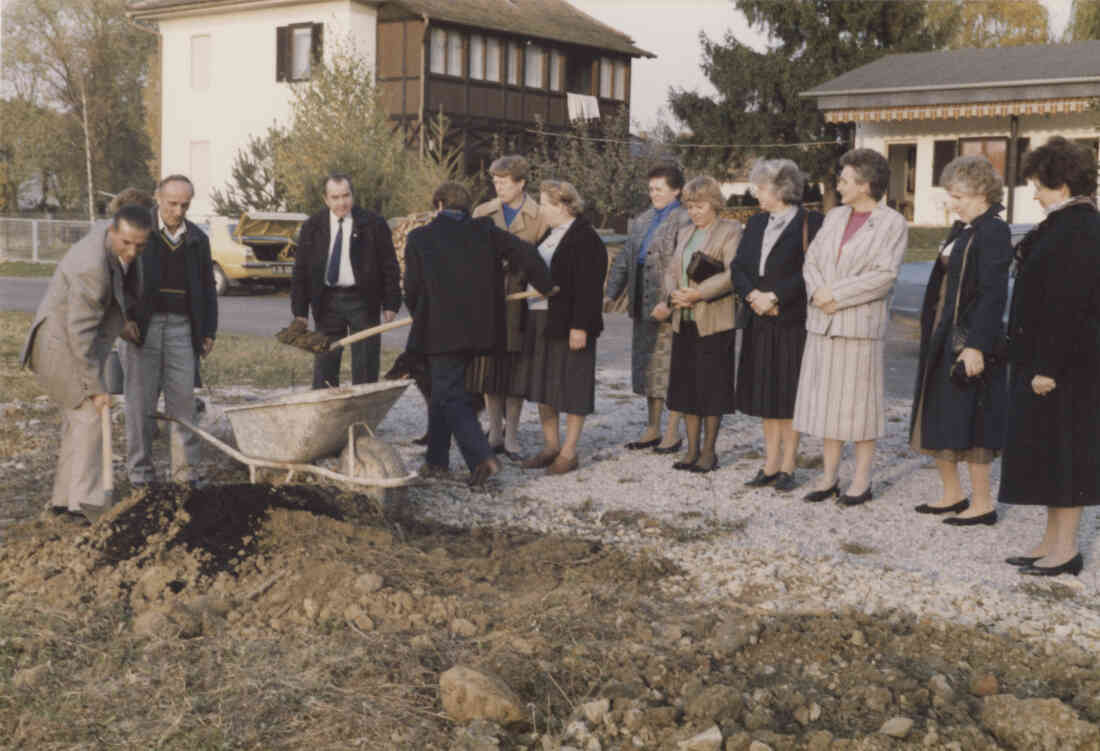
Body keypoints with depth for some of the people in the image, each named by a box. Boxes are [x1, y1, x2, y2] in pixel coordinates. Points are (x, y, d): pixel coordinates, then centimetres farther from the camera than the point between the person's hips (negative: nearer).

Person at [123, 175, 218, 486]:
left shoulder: (197, 239, 12)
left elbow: (207, 289, 19)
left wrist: (209, 331, 13)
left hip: (181, 328, 3)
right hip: (142, 327, -2)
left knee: (183, 400, 1)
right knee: (140, 401, 1)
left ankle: (186, 472, 7)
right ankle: (141, 472, 9)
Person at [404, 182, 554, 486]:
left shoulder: (419, 238, -4)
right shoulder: (484, 231, 3)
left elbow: (412, 288, -2)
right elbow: (525, 253, -5)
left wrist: (420, 316, 17)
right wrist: (546, 288, 7)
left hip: (440, 330, -5)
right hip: (477, 328, 5)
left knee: (451, 396, -1)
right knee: (443, 390, 19)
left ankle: (482, 458, -17)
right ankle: (437, 459, 25)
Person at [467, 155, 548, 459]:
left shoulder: (538, 216, 1)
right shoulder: (483, 213, 9)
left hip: (520, 300, -2)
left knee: (516, 369, 1)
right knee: (489, 367, 5)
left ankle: (511, 435, 12)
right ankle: (495, 433, 16)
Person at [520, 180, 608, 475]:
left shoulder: (586, 240, -13)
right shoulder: (551, 235, 15)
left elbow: (589, 288, -18)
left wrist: (579, 327, -22)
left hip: (569, 326, -9)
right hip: (541, 323, 9)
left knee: (571, 387, -1)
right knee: (543, 385, 13)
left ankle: (569, 452, 7)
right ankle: (551, 446, 24)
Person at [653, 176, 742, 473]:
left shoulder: (730, 231, -4)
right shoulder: (685, 233, 18)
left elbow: (733, 275, -15)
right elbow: (671, 271, 14)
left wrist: (698, 294, -21)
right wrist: (673, 297, -6)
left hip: (714, 323, -6)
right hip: (684, 321, 6)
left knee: (711, 386, -1)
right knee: (687, 385, 8)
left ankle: (708, 450, 8)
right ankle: (692, 448, 16)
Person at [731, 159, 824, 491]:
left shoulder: (810, 223, -7)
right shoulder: (756, 224, 13)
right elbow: (737, 267, 8)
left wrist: (775, 297, -16)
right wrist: (753, 295, -9)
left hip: (792, 323, -6)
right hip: (760, 322, 6)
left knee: (789, 396, -1)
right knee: (766, 395, 9)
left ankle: (787, 467, 8)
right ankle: (771, 464, 17)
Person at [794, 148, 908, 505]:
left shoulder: (893, 223, -4)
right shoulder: (834, 217, 15)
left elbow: (884, 275, -13)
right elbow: (811, 260, 11)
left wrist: (836, 294, -15)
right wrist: (818, 292, -8)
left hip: (860, 323, -6)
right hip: (823, 322, 6)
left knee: (859, 399, 0)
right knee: (827, 399, 9)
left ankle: (861, 481, 9)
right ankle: (829, 476, 18)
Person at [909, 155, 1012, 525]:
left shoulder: (993, 232, -15)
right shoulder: (961, 231, 14)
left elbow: (993, 294, -20)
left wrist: (977, 345, -24)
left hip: (969, 340, -10)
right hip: (943, 339, 10)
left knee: (968, 423, -3)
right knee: (937, 418, 14)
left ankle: (983, 504, 8)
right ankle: (952, 495, 26)